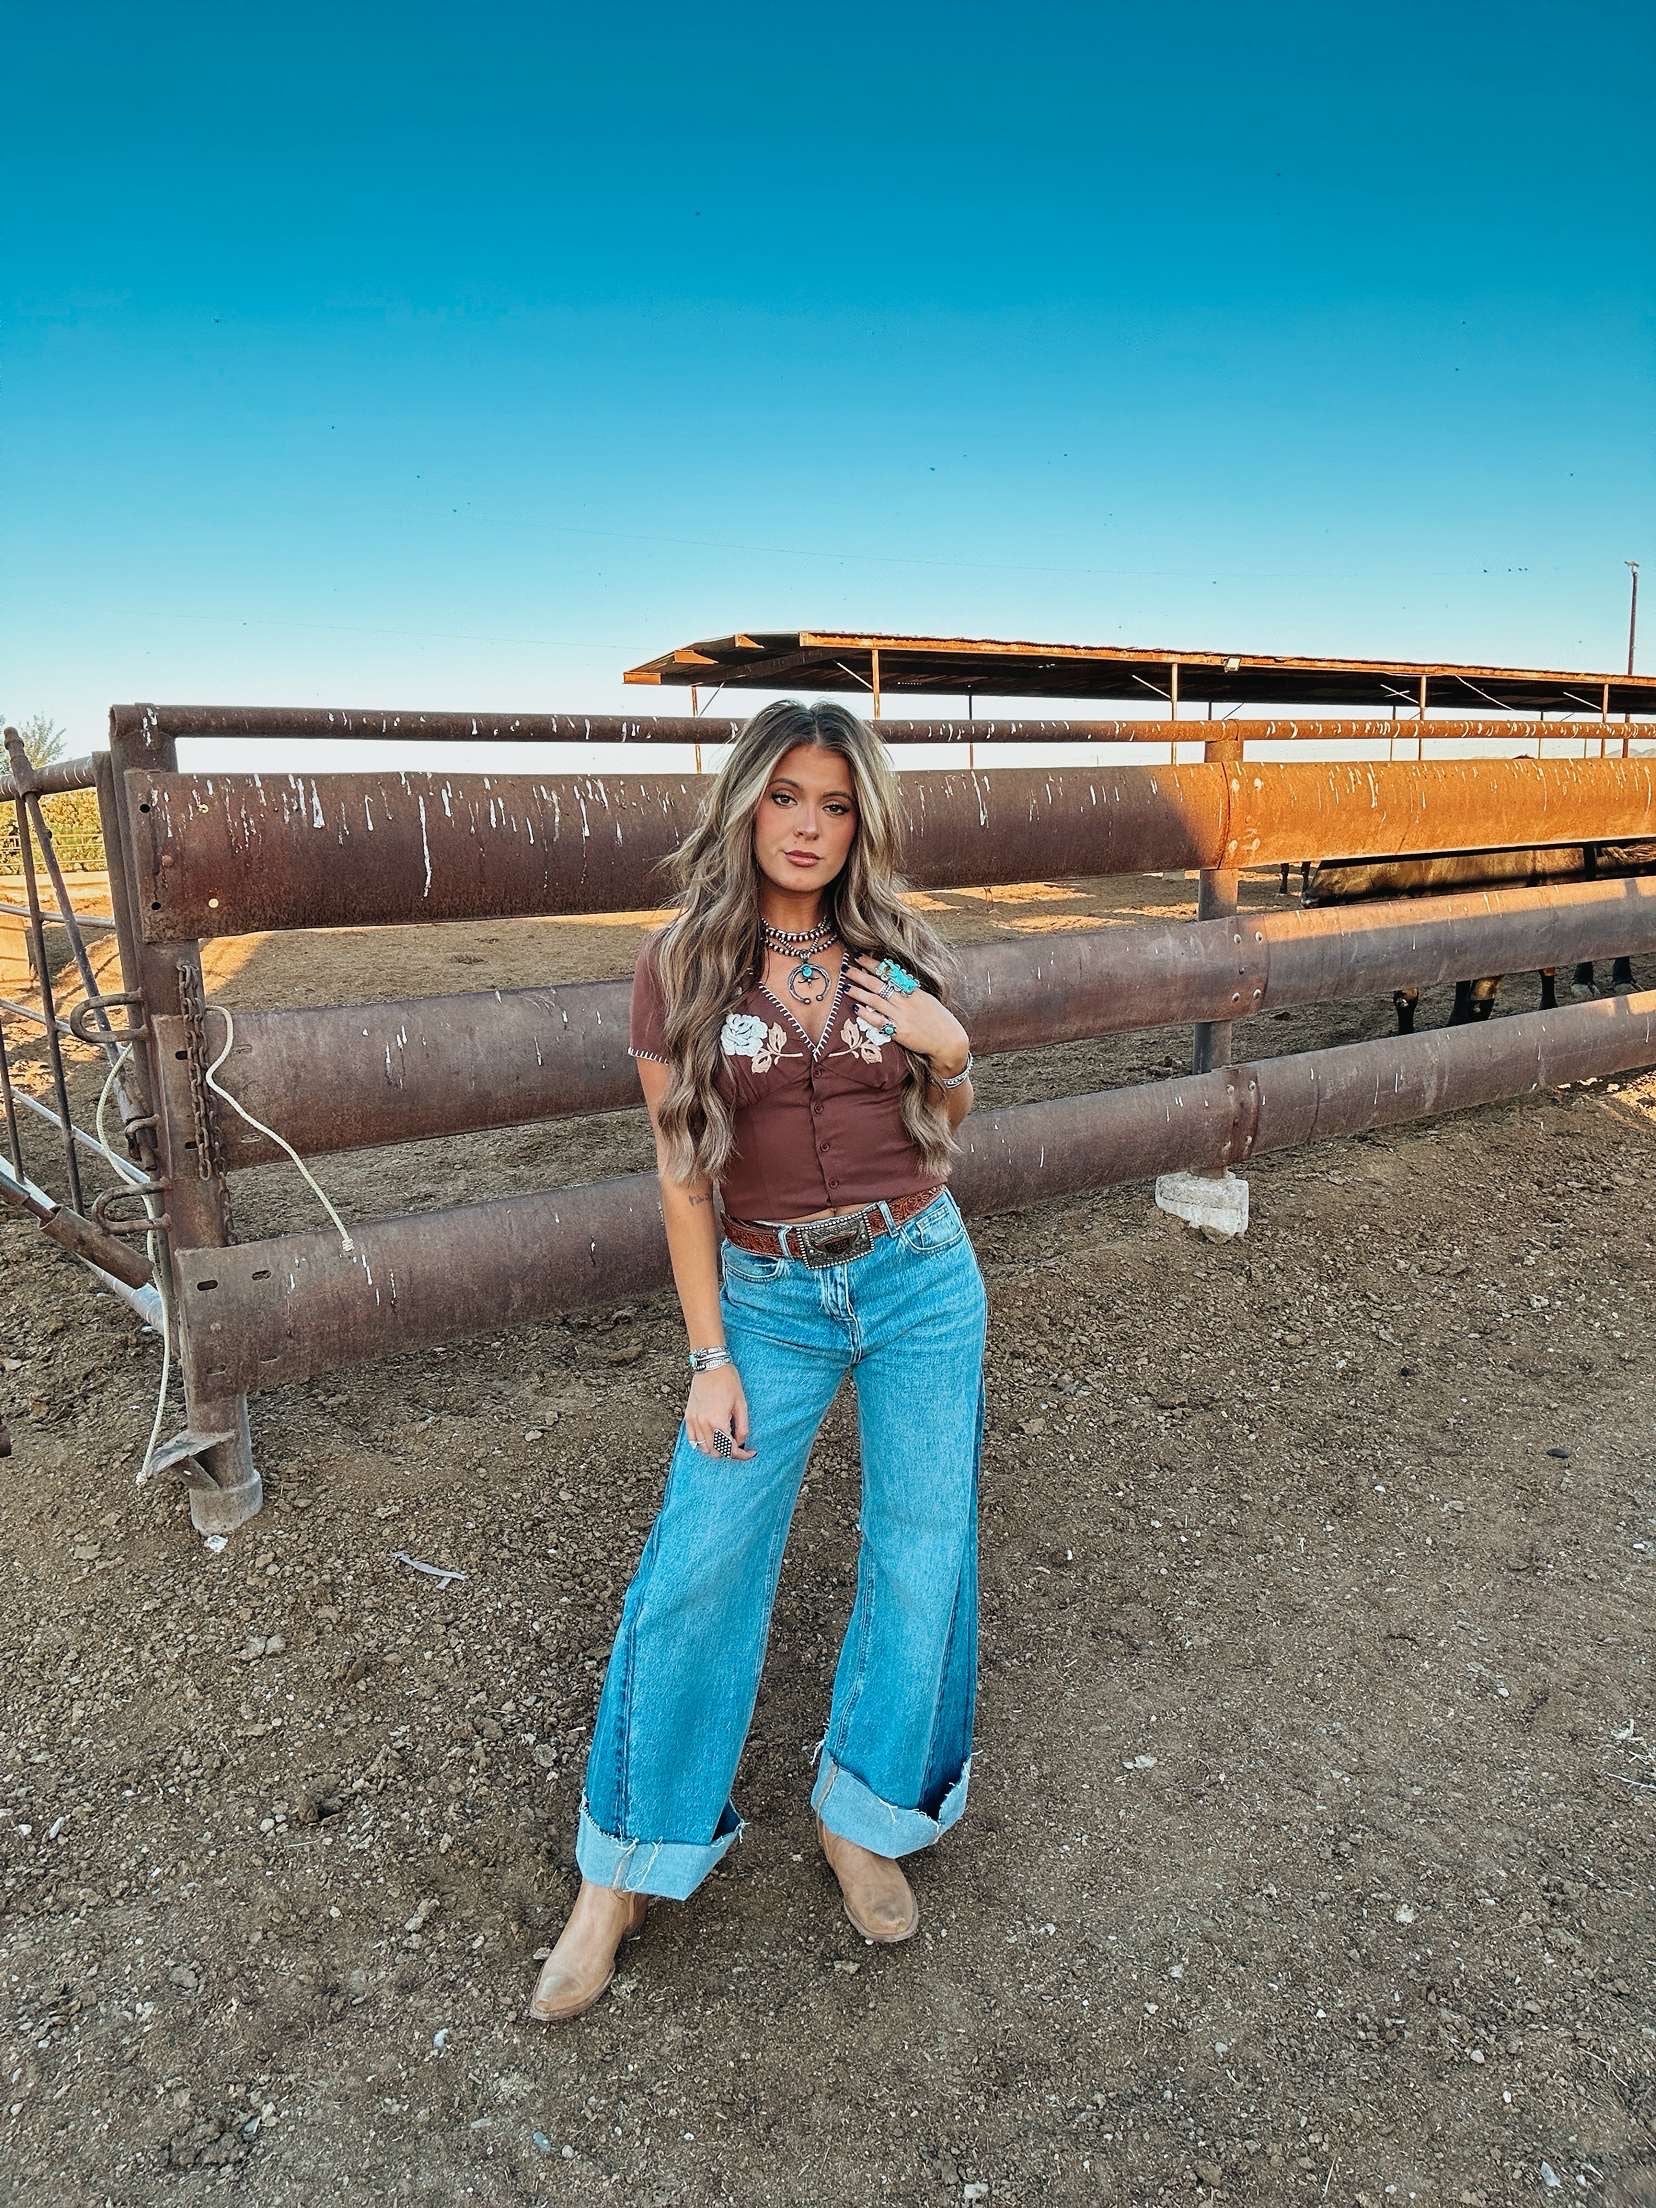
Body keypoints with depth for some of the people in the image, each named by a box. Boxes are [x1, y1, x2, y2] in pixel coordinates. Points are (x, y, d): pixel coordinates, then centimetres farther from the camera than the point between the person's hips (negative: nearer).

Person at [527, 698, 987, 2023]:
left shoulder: (897, 954, 1)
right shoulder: (684, 967, -5)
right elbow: (684, 1171, -5)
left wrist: (951, 1051, -10)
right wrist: (710, 1356, -6)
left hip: (922, 1275, 3)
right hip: (770, 1294, -2)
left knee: (921, 1554, 8)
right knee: (698, 1568, -2)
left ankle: (862, 1816, 31)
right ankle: (624, 1872, 18)